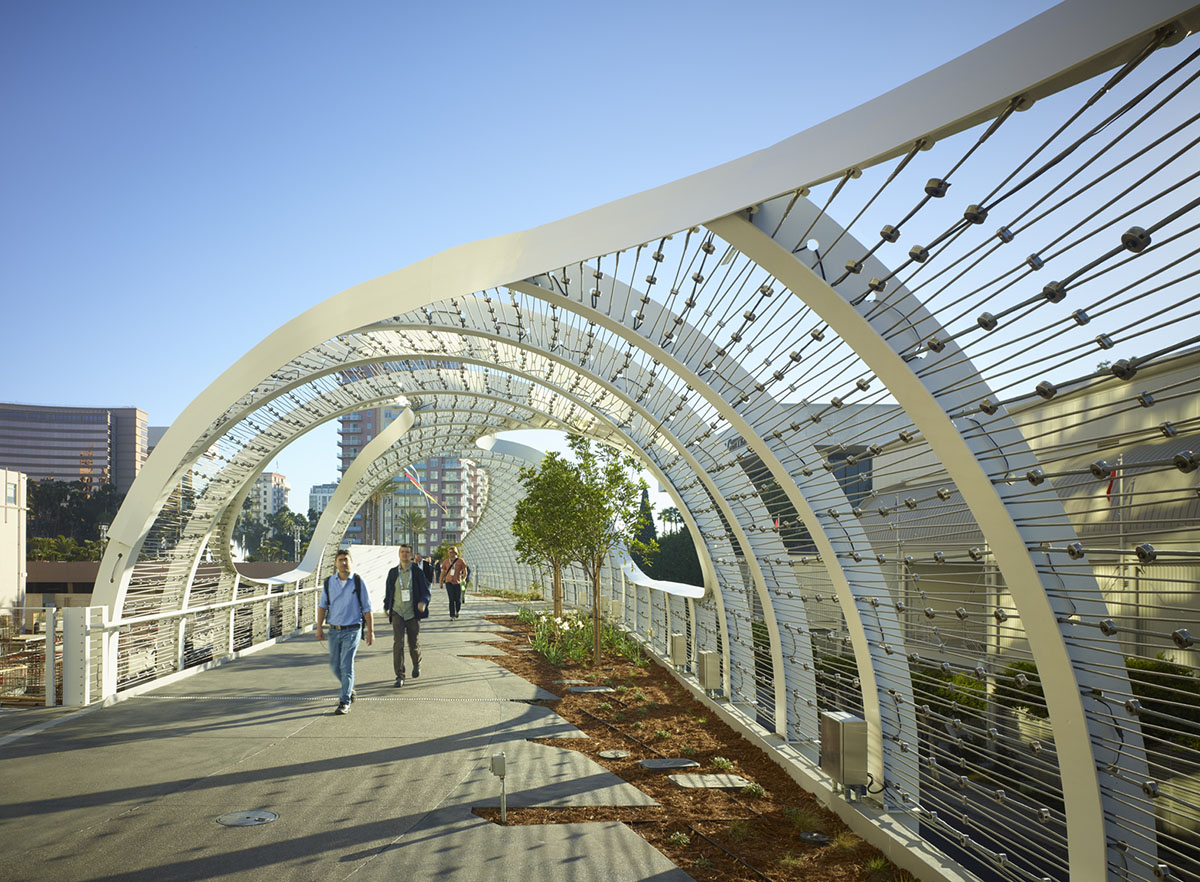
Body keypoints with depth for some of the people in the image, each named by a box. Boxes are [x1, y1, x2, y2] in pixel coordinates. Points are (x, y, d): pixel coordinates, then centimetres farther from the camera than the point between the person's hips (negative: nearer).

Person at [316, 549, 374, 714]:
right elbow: (322, 605, 5)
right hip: (334, 630, 4)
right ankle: (349, 690, 37)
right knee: (335, 665, 11)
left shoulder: (358, 581, -4)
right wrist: (319, 627, -6)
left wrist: (370, 632, 0)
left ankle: (345, 702, -6)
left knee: (346, 665, -11)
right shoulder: (329, 582, 3)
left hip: (352, 630, -4)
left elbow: (366, 608, 0)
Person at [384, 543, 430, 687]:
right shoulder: (393, 572, 4)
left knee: (414, 644, 9)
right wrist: (386, 606, 26)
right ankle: (399, 676, -8)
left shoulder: (417, 572, -2)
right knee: (398, 643, -12)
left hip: (413, 614, -1)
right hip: (397, 612, 1)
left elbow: (425, 591, -6)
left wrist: (423, 602, -26)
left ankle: (416, 664, 41)